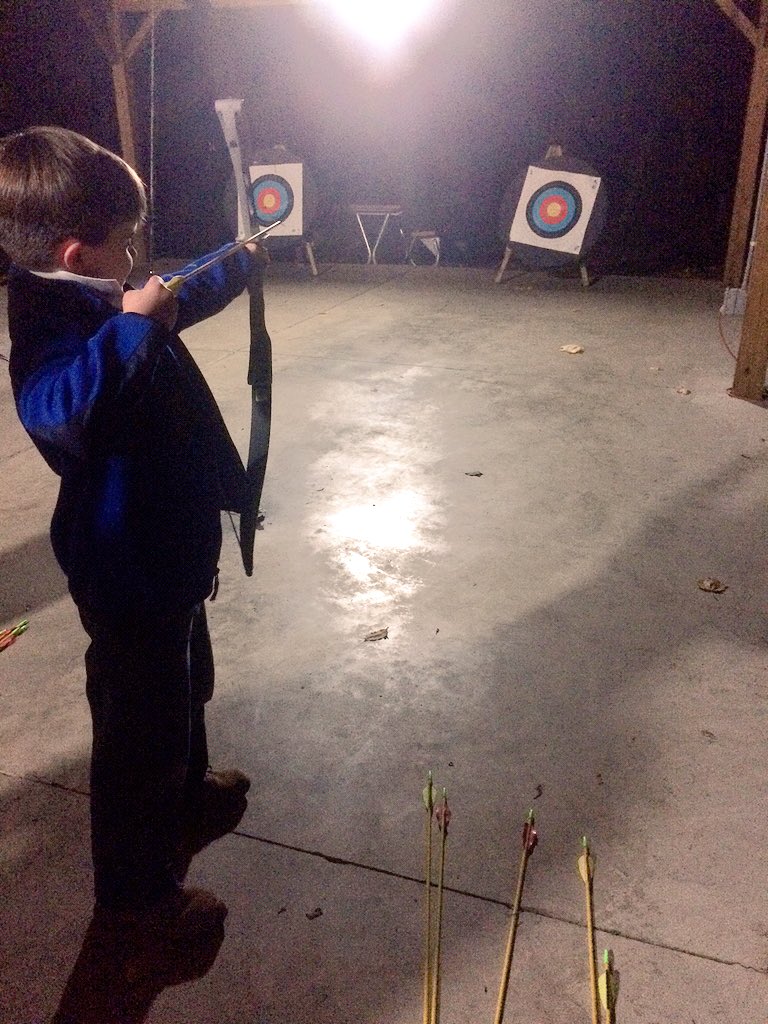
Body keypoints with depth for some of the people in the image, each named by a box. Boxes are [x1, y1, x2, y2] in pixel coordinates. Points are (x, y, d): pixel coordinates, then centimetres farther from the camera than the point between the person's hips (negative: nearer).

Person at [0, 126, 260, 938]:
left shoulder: (92, 303, 3)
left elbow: (181, 300, 24)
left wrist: (237, 267, 38)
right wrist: (131, 326, -43)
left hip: (166, 548, 10)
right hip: (129, 569, -10)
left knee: (183, 687, 29)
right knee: (140, 724, 8)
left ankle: (187, 793, 55)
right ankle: (135, 887, 30)